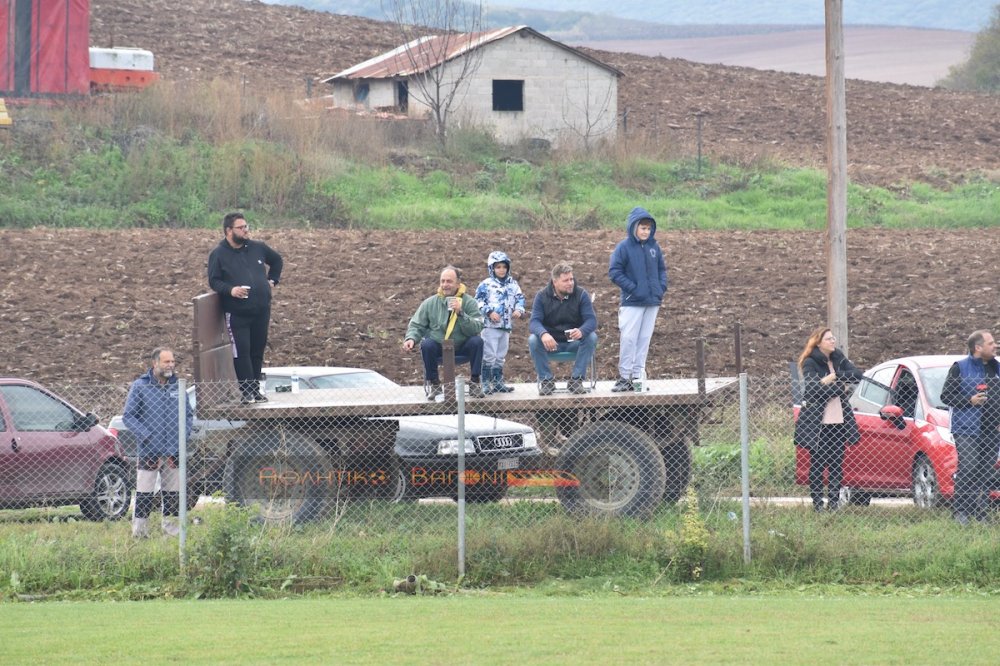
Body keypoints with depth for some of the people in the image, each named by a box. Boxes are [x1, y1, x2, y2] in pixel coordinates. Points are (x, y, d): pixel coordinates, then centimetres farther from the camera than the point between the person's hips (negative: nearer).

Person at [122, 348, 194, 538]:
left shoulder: (177, 387, 10)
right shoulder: (140, 386, -3)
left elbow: (189, 414, 19)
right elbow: (128, 416, -4)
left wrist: (184, 433, 1)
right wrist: (147, 435, -14)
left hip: (173, 451, 4)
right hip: (148, 451, -4)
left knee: (173, 493, 9)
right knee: (144, 494, -4)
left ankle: (170, 526, 17)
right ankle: (140, 527, 1)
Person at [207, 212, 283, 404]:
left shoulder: (257, 248, 10)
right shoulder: (219, 255, -2)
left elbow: (277, 261, 27)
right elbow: (214, 281, -5)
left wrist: (272, 280, 15)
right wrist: (230, 290, -21)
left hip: (261, 311, 4)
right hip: (237, 314, -4)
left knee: (258, 351, 8)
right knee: (241, 352, -9)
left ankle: (256, 389, 17)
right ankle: (247, 391, -4)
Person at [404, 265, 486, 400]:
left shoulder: (469, 303, -4)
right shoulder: (430, 303, 1)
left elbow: (476, 329, -15)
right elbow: (416, 325, 4)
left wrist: (460, 313, -28)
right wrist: (411, 338, -17)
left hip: (462, 348, 0)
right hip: (438, 349, 1)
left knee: (477, 341, -28)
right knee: (426, 344, -31)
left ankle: (475, 382, -11)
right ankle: (433, 383, -9)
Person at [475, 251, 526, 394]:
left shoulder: (512, 284, 9)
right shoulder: (486, 285, -6)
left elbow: (520, 298, 13)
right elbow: (479, 301, -8)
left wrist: (519, 310, -6)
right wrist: (489, 312, -18)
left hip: (506, 325, 6)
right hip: (490, 325, -6)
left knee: (500, 356, 13)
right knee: (489, 355, -7)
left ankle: (498, 382, 20)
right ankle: (485, 383, -3)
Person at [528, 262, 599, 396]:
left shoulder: (581, 294, -5)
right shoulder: (542, 297, -4)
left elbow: (591, 320, -14)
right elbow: (534, 321, -15)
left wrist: (581, 331, -39)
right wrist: (543, 334, -40)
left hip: (575, 342, 0)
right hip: (551, 343, 0)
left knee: (592, 337, -29)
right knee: (533, 340, -29)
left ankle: (576, 379, -20)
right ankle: (546, 379, -15)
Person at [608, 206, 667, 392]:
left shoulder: (654, 247, 6)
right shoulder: (624, 247, -8)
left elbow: (662, 269, 16)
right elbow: (614, 272, -9)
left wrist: (661, 287, 1)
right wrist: (632, 288, -14)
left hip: (652, 301, 5)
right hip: (632, 303, -5)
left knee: (644, 339, 8)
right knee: (628, 338, -8)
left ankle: (638, 375, 14)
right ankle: (624, 376, -1)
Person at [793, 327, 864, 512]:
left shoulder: (839, 359, 13)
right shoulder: (810, 363, -4)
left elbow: (857, 375, 0)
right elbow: (814, 388, -17)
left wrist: (835, 376, -12)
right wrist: (840, 387, -11)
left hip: (838, 420, 5)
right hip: (817, 421, -5)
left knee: (837, 462, 3)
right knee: (817, 463, -2)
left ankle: (834, 501, 6)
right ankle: (817, 502, 2)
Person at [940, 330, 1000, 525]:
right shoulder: (960, 368, 0)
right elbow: (946, 396, -1)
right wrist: (970, 401, -13)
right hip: (966, 429, -5)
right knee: (967, 469, -14)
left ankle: (980, 514, 6)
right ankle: (961, 512, -8)